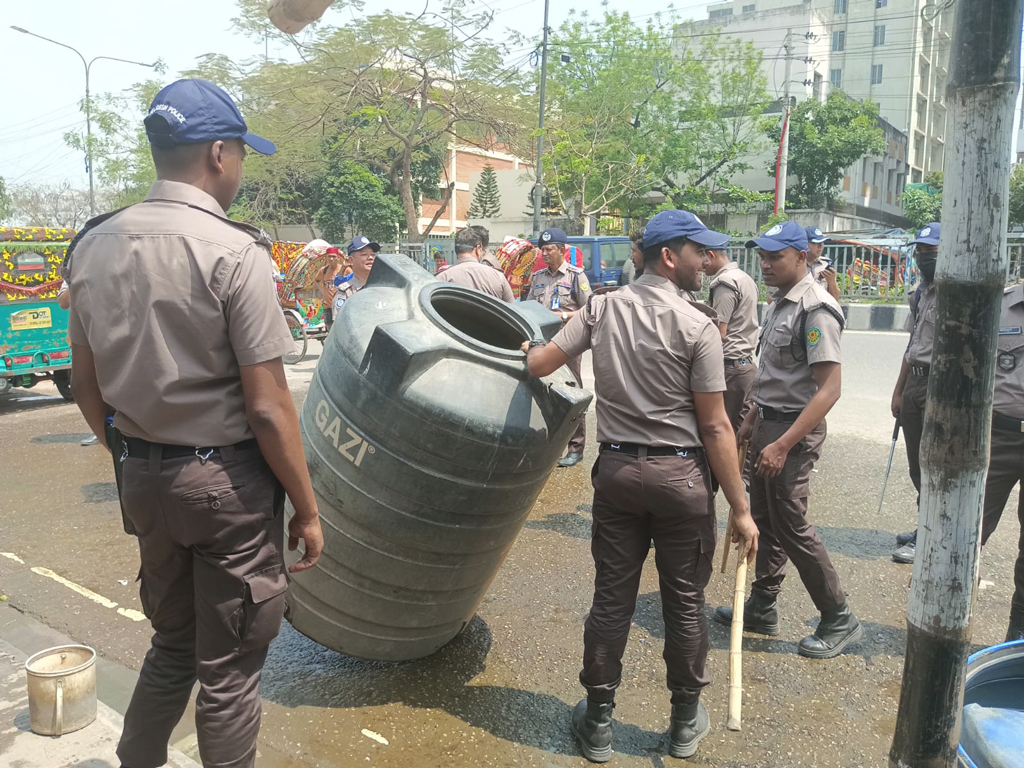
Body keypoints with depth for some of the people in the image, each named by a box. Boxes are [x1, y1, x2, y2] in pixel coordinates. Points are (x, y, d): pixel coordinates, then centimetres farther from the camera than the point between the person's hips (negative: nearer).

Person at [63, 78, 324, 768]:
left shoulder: (94, 245, 3)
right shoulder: (234, 251, -17)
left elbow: (87, 390, 9)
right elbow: (268, 407, -18)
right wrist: (307, 510, -8)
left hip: (143, 478, 7)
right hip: (226, 482, -6)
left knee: (172, 643, 26)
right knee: (229, 670, 12)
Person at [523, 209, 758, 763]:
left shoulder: (601, 309, 0)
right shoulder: (696, 326, -12)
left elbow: (539, 364, 0)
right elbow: (715, 428, -13)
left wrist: (528, 348, 25)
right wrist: (740, 509, -6)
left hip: (616, 470, 4)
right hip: (680, 477, -3)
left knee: (611, 598, 13)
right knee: (684, 603, 13)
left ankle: (597, 722, 27)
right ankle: (686, 723, 30)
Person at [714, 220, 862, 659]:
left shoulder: (815, 310, -20)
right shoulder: (779, 303, 10)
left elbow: (829, 389, -25)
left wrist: (782, 445, -28)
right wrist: (751, 421, 21)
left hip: (794, 430, -9)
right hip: (768, 423, 9)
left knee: (791, 526, -1)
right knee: (765, 520, 15)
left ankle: (838, 620, 15)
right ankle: (762, 608, 29)